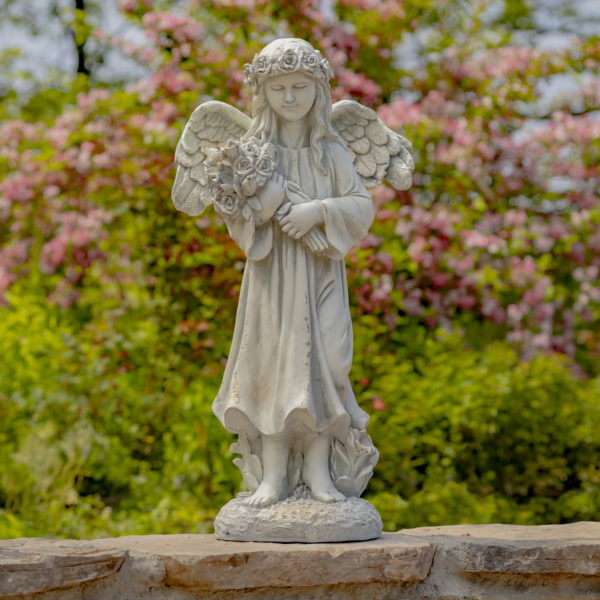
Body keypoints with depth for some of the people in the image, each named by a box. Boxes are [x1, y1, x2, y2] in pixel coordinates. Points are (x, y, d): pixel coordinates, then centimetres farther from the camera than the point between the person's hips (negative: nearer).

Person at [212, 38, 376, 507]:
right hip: (271, 272, 0)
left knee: (322, 362, -4)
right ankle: (274, 476, 3)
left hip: (320, 273, 0)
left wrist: (319, 211, -16)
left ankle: (317, 469, 5)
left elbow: (363, 206, 0)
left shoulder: (331, 150, 4)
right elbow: (232, 216, 0)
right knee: (271, 361, -1)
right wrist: (256, 206, -20)